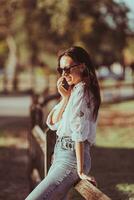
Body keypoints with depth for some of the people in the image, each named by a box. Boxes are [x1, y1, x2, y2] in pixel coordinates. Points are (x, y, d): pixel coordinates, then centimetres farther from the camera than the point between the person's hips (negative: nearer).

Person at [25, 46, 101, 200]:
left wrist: (80, 170, -20)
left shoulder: (81, 91, -12)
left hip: (72, 157, -10)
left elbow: (79, 132, -18)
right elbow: (52, 123, 12)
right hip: (61, 155, 10)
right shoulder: (72, 91, 18)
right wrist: (65, 97, -1)